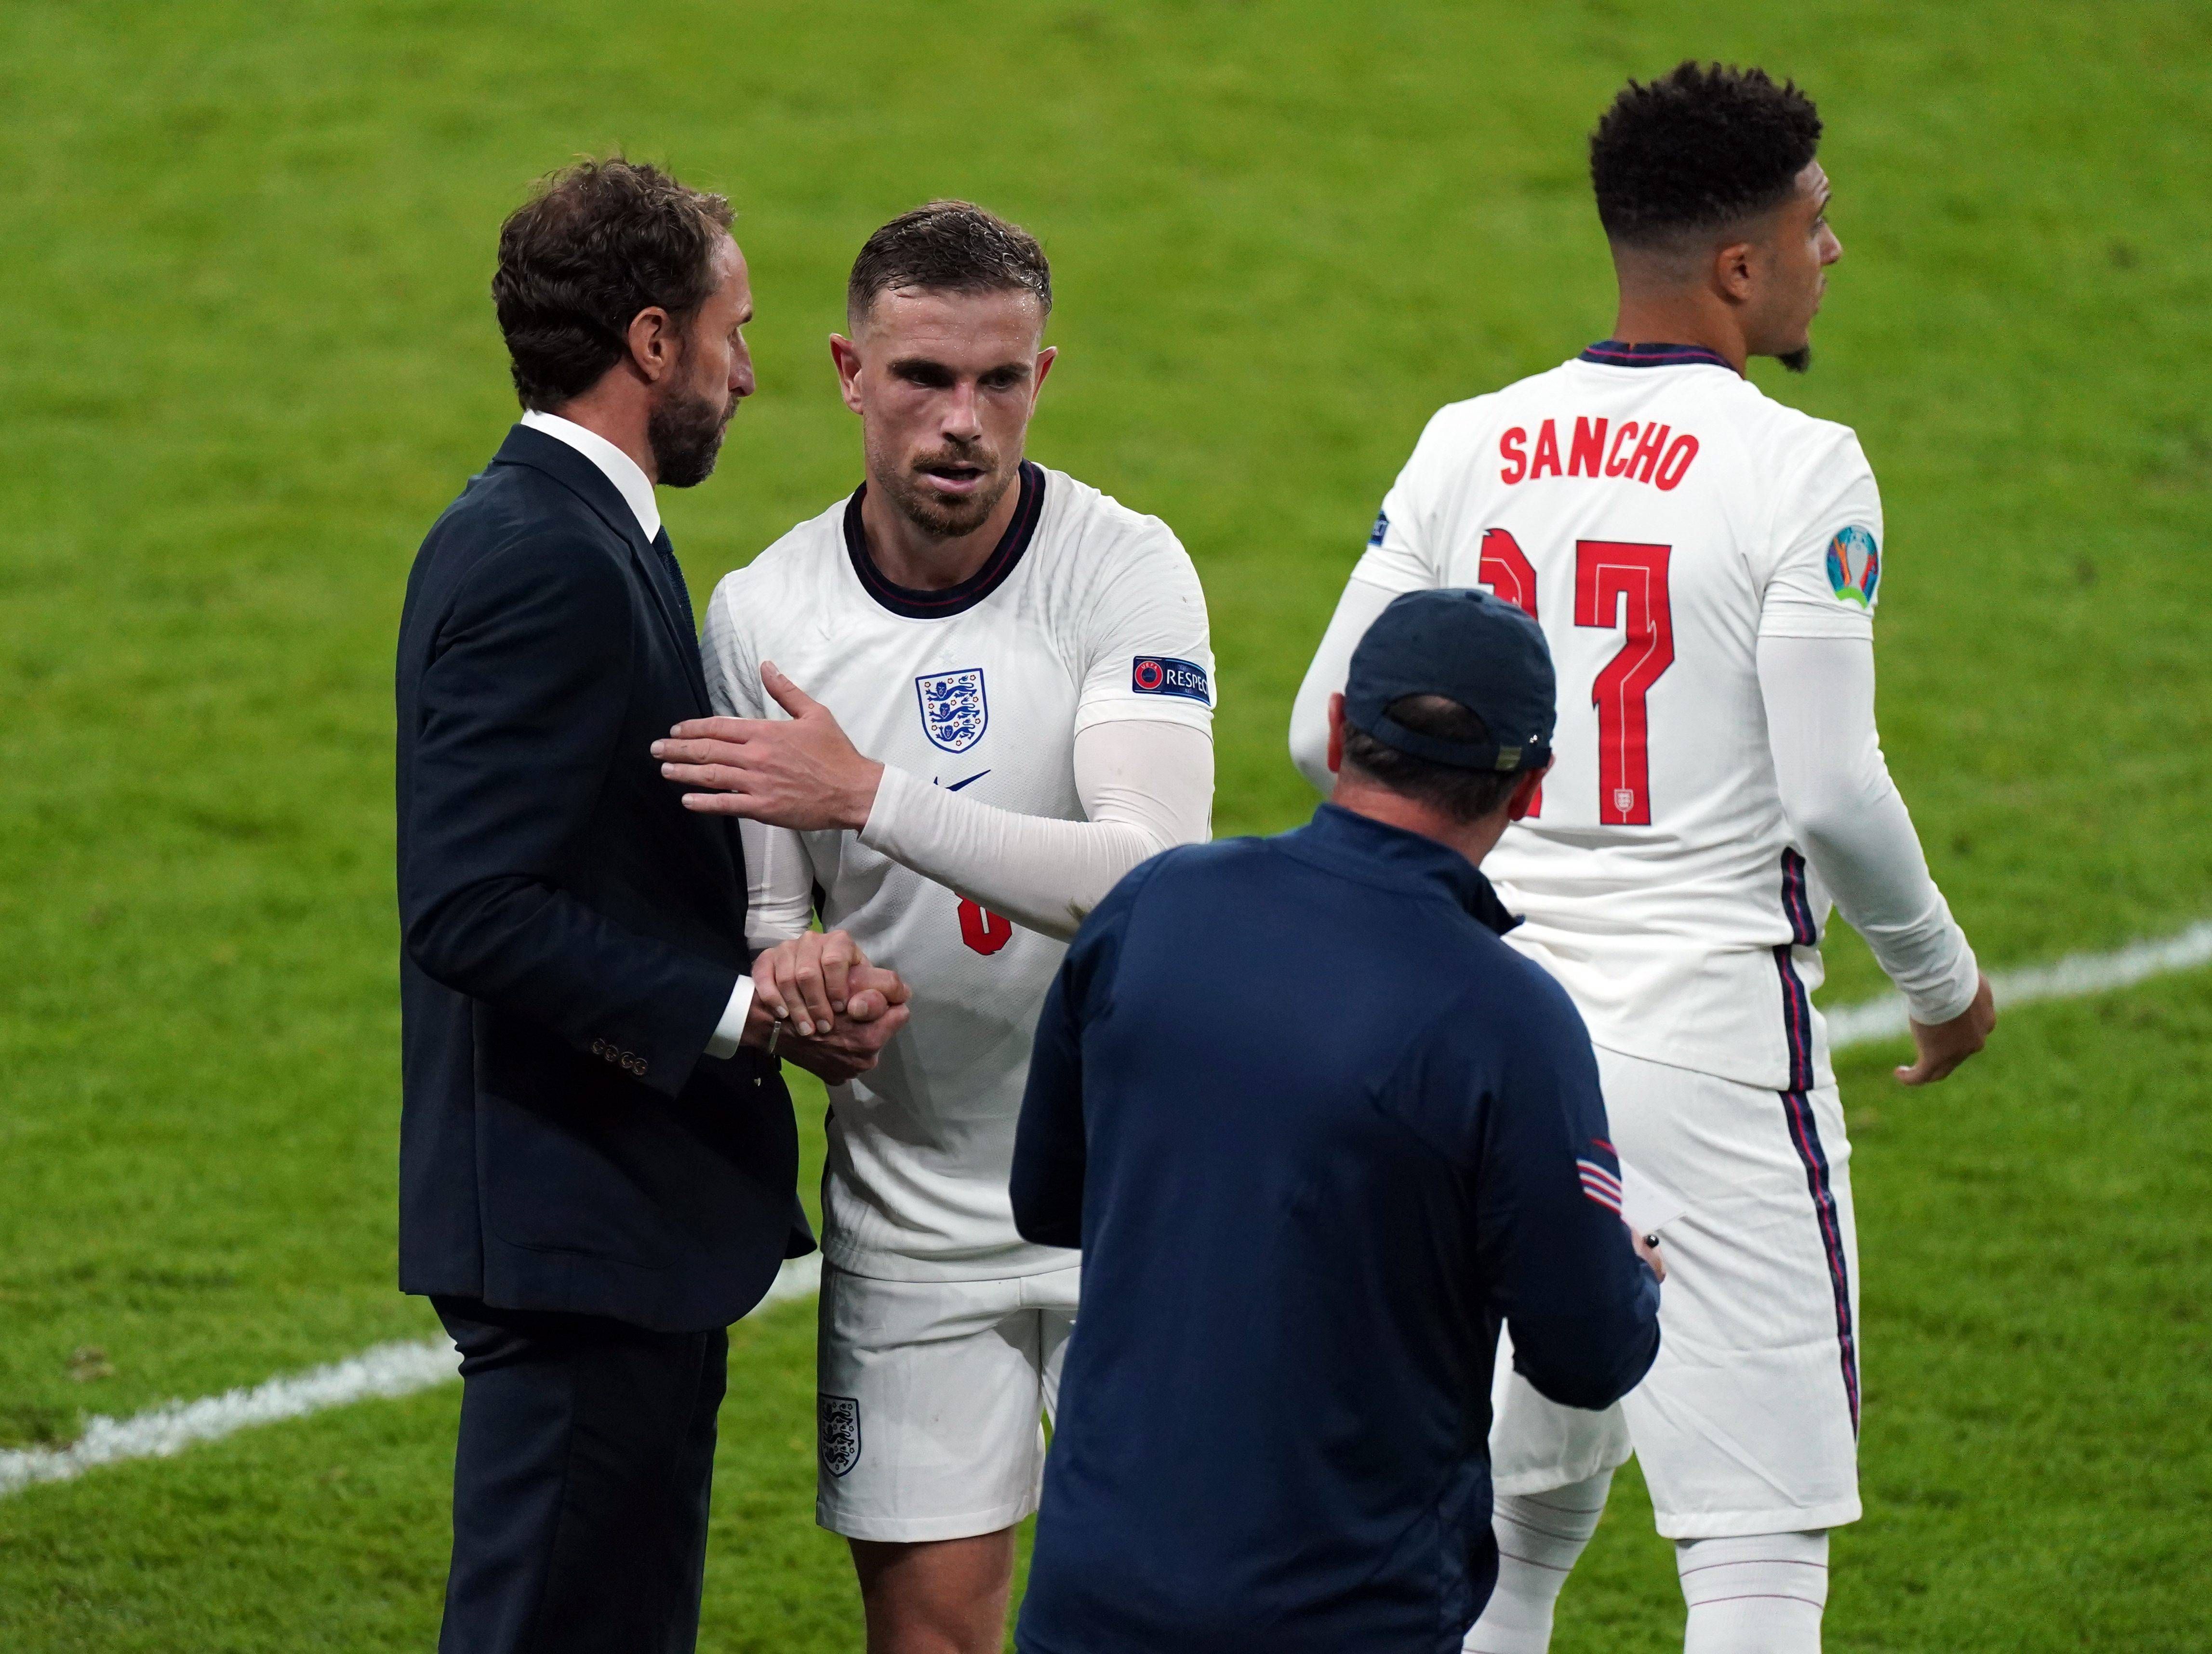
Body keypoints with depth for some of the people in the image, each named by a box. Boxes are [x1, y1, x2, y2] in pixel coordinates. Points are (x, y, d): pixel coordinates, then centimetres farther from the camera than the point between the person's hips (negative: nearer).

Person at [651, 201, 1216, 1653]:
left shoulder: (1126, 569, -13)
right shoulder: (763, 611, -3)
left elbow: (1157, 875, -26)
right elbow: (759, 908, 2)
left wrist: (873, 794, -33)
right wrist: (792, 975, -22)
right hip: (907, 1212, 2)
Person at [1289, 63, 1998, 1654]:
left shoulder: (1467, 448, 4)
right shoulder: (1799, 470, -12)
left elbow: (1333, 733, 7)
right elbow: (1833, 794, -15)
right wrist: (1942, 974, 3)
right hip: (1706, 1032, -6)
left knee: (1518, 1520, 18)